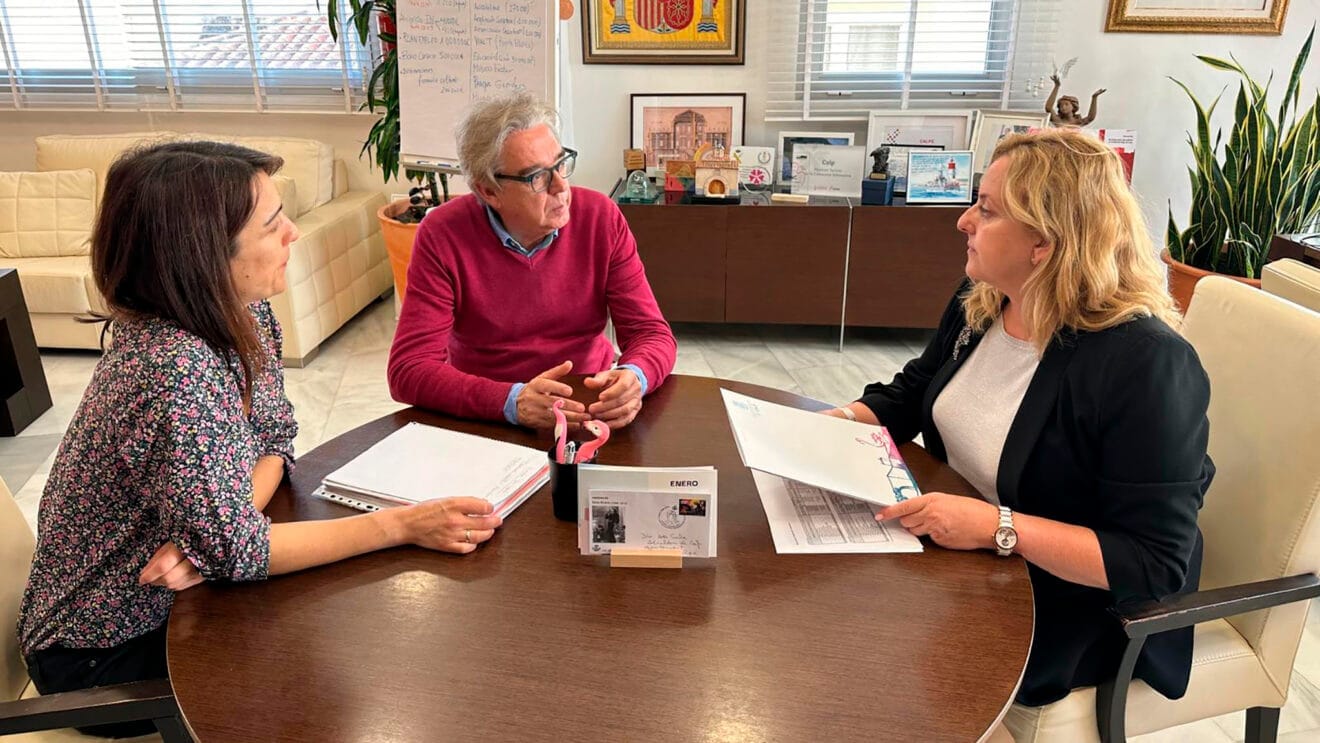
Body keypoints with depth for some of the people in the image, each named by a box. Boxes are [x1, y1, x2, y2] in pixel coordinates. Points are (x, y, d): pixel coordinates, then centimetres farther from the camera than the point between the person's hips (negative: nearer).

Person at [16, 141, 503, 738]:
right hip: (107, 654, -6)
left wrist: (211, 538, -21)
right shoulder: (176, 373, -35)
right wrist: (402, 525, -27)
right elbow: (233, 548, -29)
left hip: (167, 601, 6)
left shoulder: (245, 317, -10)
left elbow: (273, 438, -3)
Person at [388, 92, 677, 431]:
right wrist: (512, 401, -32)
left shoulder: (601, 218, -7)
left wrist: (634, 378, -29)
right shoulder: (442, 235, -12)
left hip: (591, 408, 1)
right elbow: (409, 370, -17)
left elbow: (653, 333, -6)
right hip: (487, 418, -1)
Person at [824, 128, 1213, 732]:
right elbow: (911, 393, 13)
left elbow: (1155, 566, -26)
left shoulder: (1144, 366, -28)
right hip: (955, 557, 7)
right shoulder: (980, 302, -3)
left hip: (1071, 605, -7)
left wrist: (998, 527, -34)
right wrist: (846, 421, -9)